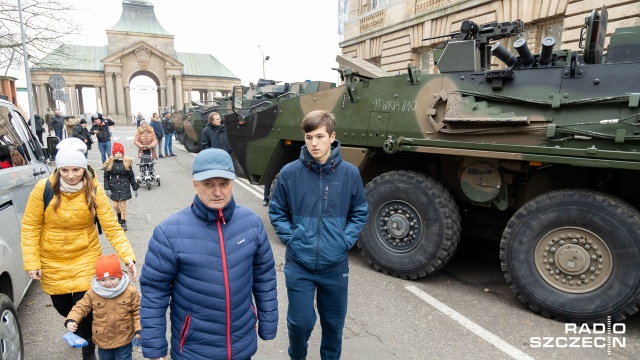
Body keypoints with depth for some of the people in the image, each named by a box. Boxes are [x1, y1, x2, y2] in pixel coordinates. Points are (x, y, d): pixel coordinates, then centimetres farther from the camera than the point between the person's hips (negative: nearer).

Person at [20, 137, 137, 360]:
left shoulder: (94, 190, -16)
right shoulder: (44, 189, -15)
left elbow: (111, 227, -18)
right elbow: (30, 227, -8)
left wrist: (128, 256, -28)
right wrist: (32, 262, -12)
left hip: (86, 258, -1)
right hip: (52, 262, 2)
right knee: (62, 306, 17)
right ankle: (79, 329, 53)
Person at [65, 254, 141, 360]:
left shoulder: (130, 292, -16)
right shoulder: (92, 293, -11)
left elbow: (137, 310, -9)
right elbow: (81, 307, -3)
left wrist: (139, 329, -15)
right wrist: (71, 320, -20)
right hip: (103, 339, 3)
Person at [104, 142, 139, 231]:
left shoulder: (127, 162, -5)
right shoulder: (109, 163, -3)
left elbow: (131, 177, 0)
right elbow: (106, 177, 1)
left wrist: (135, 188, 1)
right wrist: (107, 189, -7)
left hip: (124, 187, -2)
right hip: (114, 187, 2)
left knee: (123, 205, 1)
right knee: (115, 205, 7)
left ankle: (123, 223, 15)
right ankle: (119, 216, 39)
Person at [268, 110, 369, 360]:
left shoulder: (350, 173, -6)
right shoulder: (289, 173, -9)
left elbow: (360, 212, 5)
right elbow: (277, 212, 2)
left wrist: (346, 240, -5)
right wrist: (290, 239, -7)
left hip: (336, 264, 1)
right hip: (298, 263, -1)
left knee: (334, 322, 17)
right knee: (300, 321, 8)